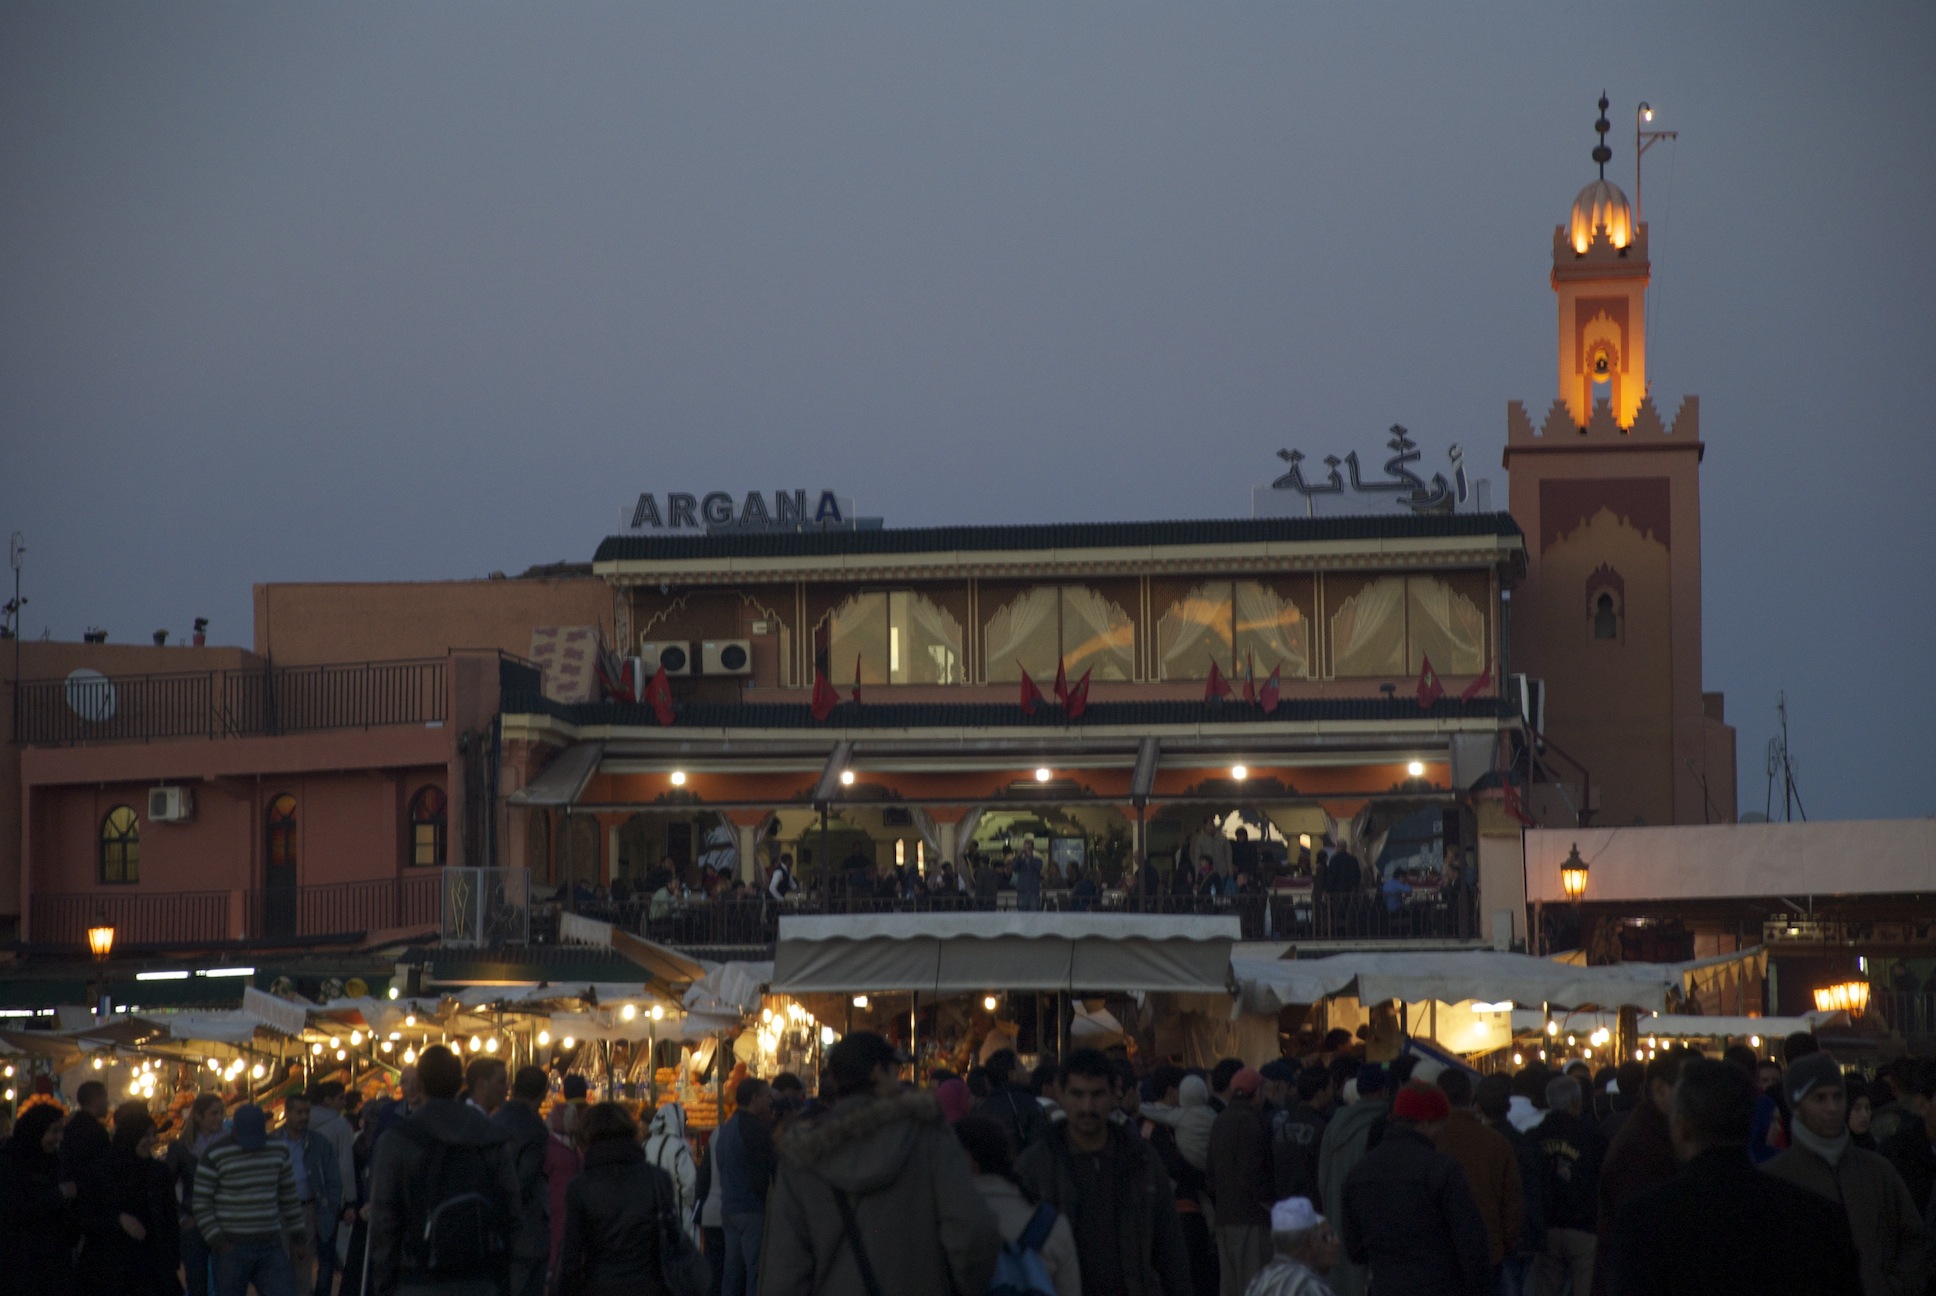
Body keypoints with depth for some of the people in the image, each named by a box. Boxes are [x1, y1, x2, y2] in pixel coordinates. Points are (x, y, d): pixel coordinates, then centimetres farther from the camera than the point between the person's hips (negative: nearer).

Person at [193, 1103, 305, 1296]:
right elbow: (201, 1203, -7)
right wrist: (217, 1240, -15)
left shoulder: (278, 1148, 5)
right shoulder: (215, 1155, -9)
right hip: (232, 1246, -3)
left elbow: (288, 1195, 15)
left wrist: (297, 1235, 16)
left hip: (270, 1244, 4)